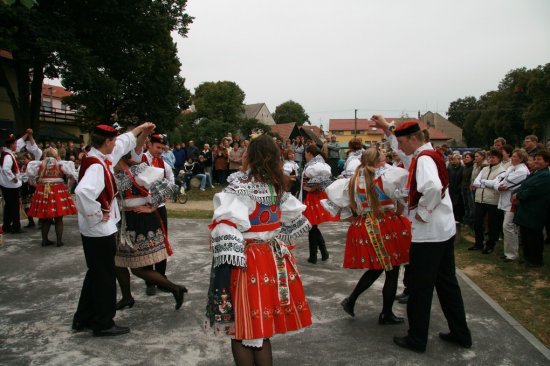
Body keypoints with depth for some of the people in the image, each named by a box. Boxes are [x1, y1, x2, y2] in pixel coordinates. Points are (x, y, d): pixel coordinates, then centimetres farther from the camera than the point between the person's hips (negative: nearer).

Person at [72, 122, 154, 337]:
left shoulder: (102, 158, 6)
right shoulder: (96, 166, -23)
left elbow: (122, 143, 24)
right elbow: (83, 191, -41)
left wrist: (139, 129, 33)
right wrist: (97, 214, -27)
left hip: (95, 230, 10)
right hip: (100, 230, -10)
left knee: (95, 274, 20)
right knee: (105, 277, 3)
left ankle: (82, 319, 33)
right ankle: (103, 324, 17)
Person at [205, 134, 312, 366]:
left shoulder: (239, 186, -15)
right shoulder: (277, 186, 3)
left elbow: (226, 226, -26)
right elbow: (294, 217, 18)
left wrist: (223, 267, -25)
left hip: (247, 261, -6)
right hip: (274, 257, 6)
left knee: (242, 330, 10)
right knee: (261, 330, 20)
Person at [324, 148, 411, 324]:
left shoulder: (354, 180, 1)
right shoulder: (386, 177, -13)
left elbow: (333, 191, 6)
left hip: (364, 228, 6)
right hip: (386, 228, -6)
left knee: (375, 268, 23)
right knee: (392, 272, 9)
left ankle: (350, 300, 19)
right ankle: (386, 314, 19)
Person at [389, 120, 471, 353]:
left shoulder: (423, 159, -19)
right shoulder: (432, 155, 10)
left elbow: (433, 187, -36)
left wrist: (423, 213, -23)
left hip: (428, 233, -9)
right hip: (445, 230, 10)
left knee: (420, 288, 4)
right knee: (447, 282, 18)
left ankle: (416, 340, 17)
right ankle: (460, 334, 30)